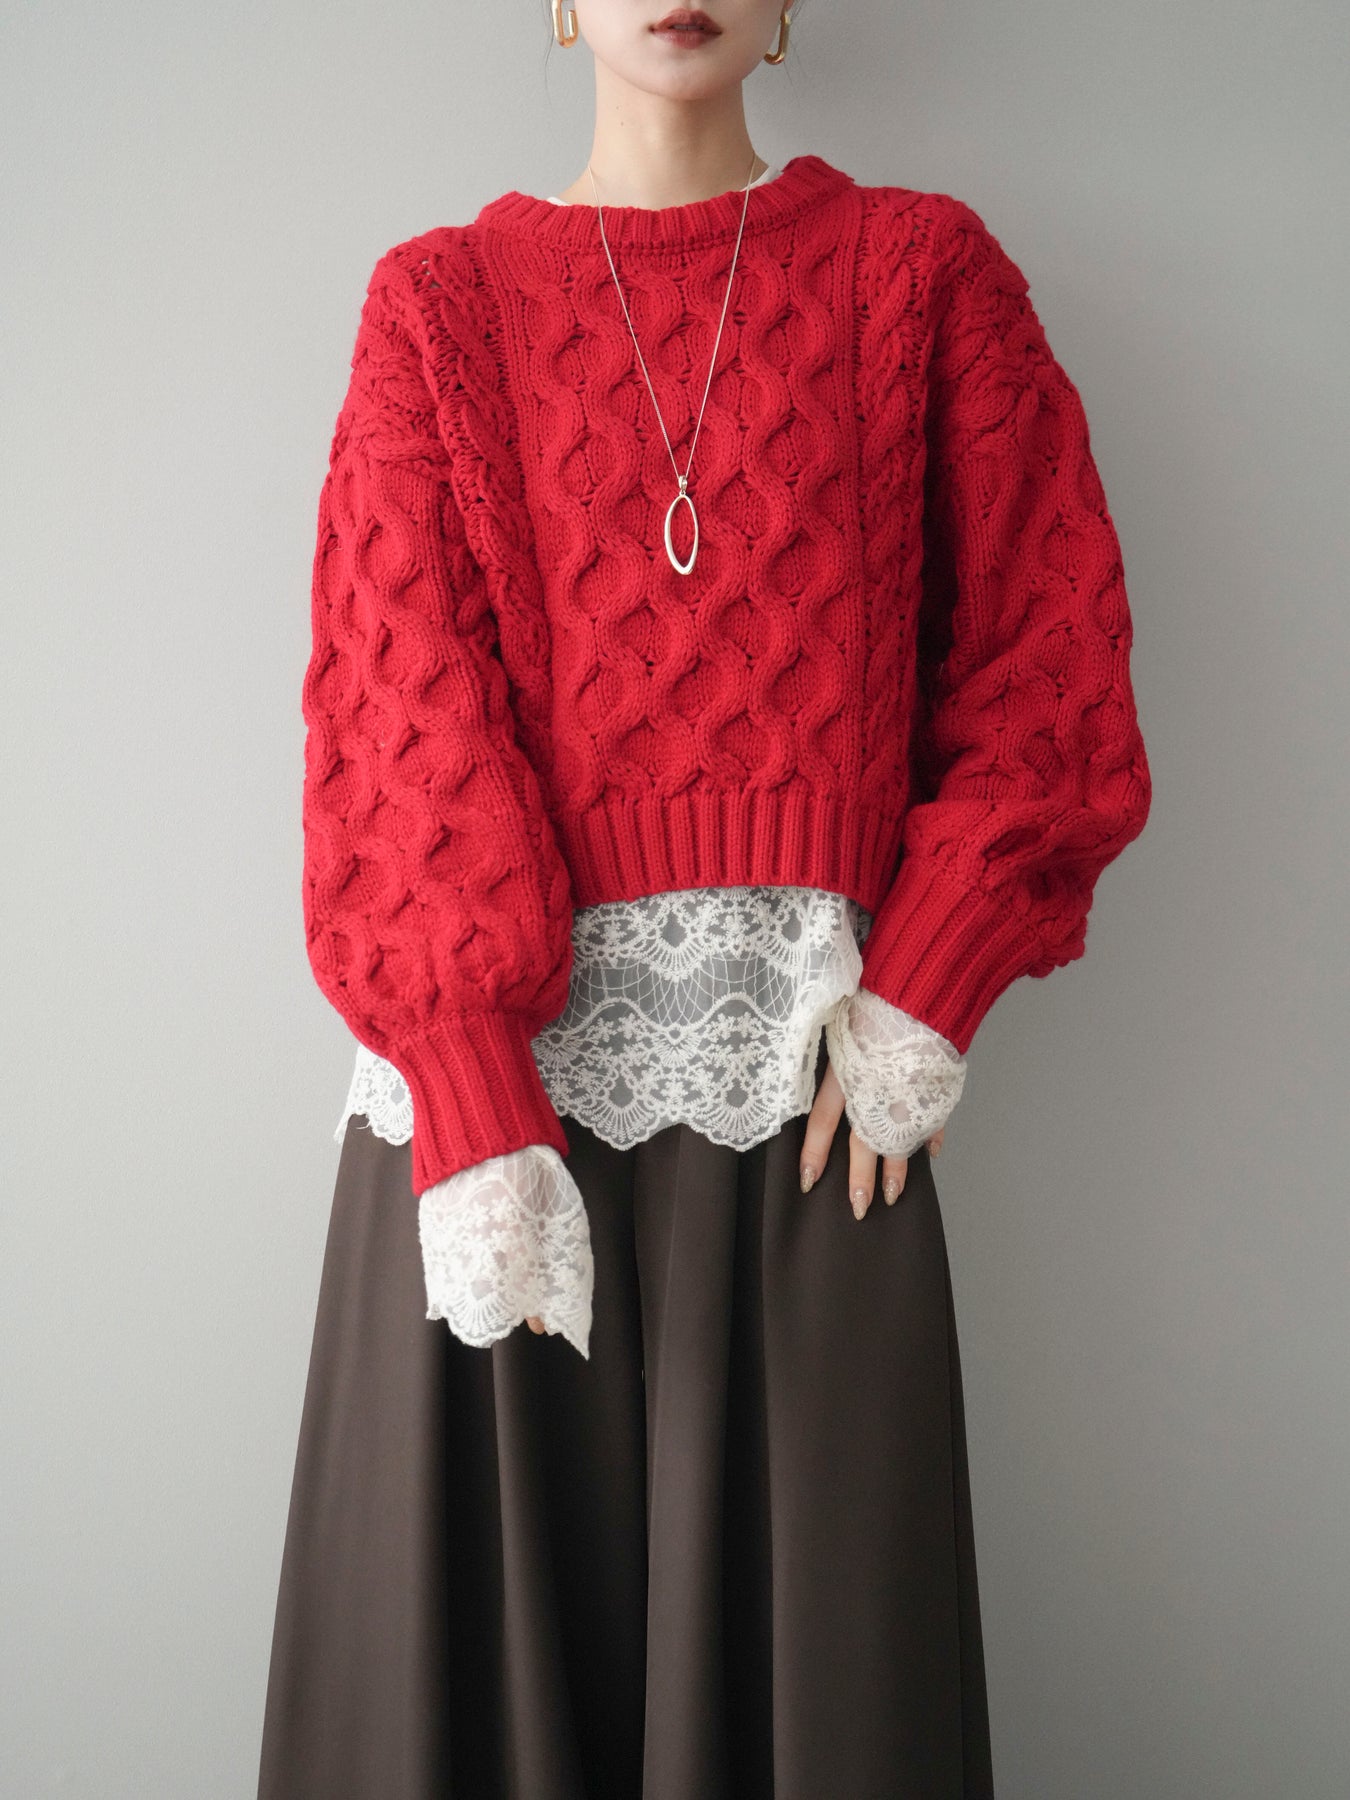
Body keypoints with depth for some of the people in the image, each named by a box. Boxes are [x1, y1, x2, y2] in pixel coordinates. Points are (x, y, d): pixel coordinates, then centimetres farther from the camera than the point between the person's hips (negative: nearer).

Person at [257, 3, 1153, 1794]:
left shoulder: (920, 270, 10)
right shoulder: (442, 301, 8)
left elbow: (1044, 649, 6)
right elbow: (400, 699, -4)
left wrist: (928, 989, -5)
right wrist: (472, 1105, -15)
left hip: (807, 1048, 1)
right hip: (497, 1041, 0)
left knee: (804, 1611, 6)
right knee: (484, 1590, 7)